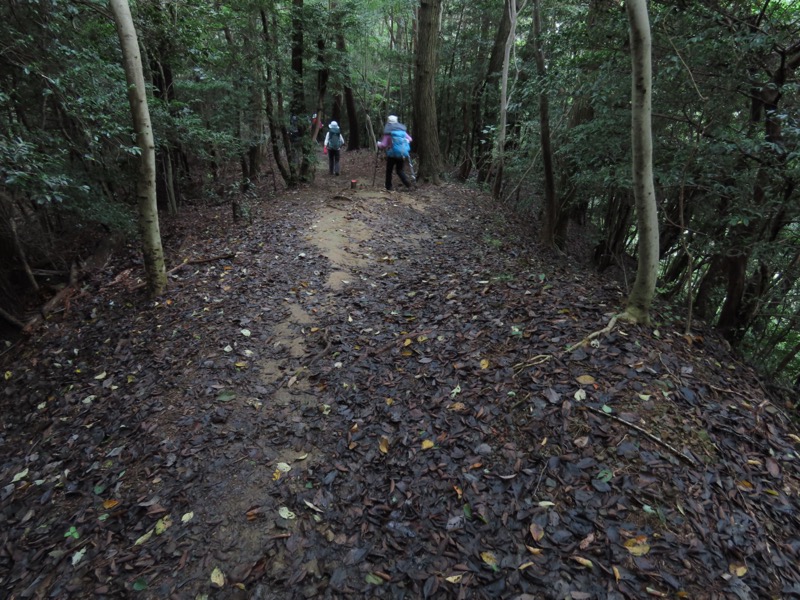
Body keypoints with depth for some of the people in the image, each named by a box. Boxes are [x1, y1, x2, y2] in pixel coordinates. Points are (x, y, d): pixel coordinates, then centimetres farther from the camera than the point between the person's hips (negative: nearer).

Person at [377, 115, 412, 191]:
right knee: (399, 170, 16)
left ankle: (388, 187, 12)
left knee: (389, 171, 11)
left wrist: (378, 144, 11)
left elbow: (383, 145, -10)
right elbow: (409, 139, 11)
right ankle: (408, 184, -1)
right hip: (402, 154, 4)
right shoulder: (402, 130, 4)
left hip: (392, 155, -4)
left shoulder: (388, 133, -9)